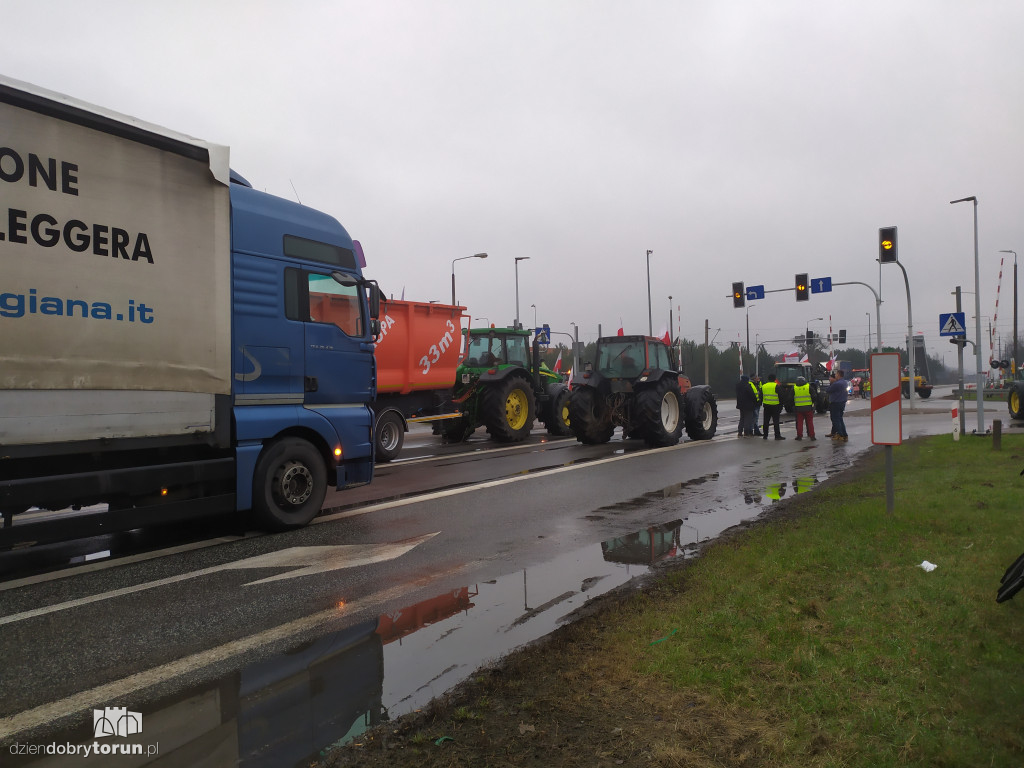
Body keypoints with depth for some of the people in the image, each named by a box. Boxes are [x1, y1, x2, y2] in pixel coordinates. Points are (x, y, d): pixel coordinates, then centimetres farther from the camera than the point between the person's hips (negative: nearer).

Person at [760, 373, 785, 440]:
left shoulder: (763, 386, 6)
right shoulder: (776, 386, -9)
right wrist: (781, 406, 0)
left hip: (766, 406, 4)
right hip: (775, 406, -4)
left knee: (766, 421, 9)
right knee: (776, 421, 0)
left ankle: (765, 435, 12)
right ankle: (777, 435, 0)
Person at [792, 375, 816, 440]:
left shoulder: (794, 388, -1)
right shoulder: (808, 387, -3)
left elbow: (792, 399, 4)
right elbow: (813, 397, 0)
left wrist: (793, 406, 16)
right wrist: (813, 403, 16)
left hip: (798, 408, 0)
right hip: (808, 408, 0)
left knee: (799, 422, 6)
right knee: (810, 422, 5)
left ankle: (799, 436, 4)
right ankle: (812, 436, 4)